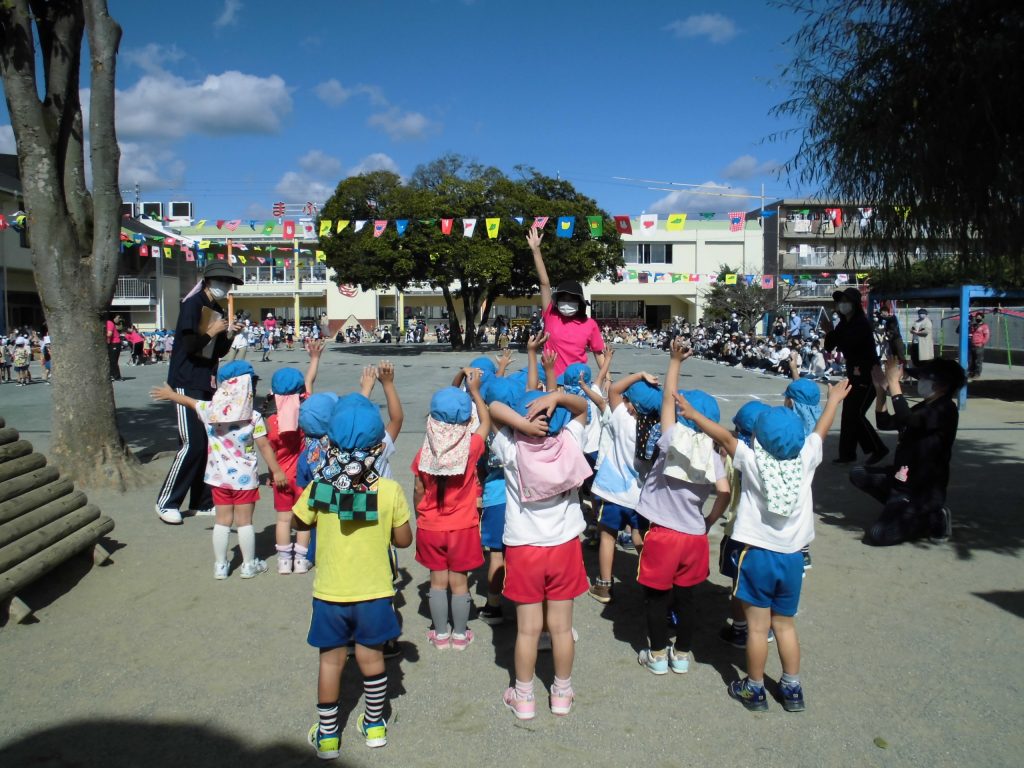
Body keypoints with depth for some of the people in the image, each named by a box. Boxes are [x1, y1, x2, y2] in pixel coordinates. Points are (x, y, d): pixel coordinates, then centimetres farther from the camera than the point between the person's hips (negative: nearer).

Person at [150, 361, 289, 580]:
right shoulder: (254, 417, -14)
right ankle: (249, 565, 17)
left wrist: (169, 394, 34)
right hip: (245, 477, -3)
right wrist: (276, 471, -4)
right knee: (244, 521, 6)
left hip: (219, 477, 3)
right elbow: (265, 446, -12)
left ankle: (220, 566, 22)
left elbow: (188, 401, 15)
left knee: (222, 520, 14)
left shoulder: (210, 410, -5)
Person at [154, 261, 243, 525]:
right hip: (187, 382, -8)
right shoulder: (192, 304, -10)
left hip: (207, 384, 8)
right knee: (192, 444, -10)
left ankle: (202, 502, 17)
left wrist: (229, 335, -1)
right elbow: (189, 345, -18)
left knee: (208, 443, 8)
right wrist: (212, 333, -9)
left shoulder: (218, 311, 14)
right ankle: (166, 503, 3)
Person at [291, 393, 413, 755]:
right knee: (371, 657, 16)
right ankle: (374, 725, 34)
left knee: (331, 659, 15)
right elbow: (404, 539, -7)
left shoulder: (319, 488, -15)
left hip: (329, 591, 0)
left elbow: (299, 523, 3)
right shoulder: (390, 491, -17)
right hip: (374, 592, 0)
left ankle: (327, 733, 27)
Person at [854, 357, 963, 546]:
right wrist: (881, 388, 0)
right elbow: (884, 422, 11)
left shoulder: (945, 410, -17)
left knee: (877, 535, -17)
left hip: (923, 490, -9)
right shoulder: (924, 408, 12)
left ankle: (934, 519, 2)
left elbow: (906, 419, -34)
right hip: (903, 479, 9)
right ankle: (901, 509, 8)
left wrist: (894, 381, -28)